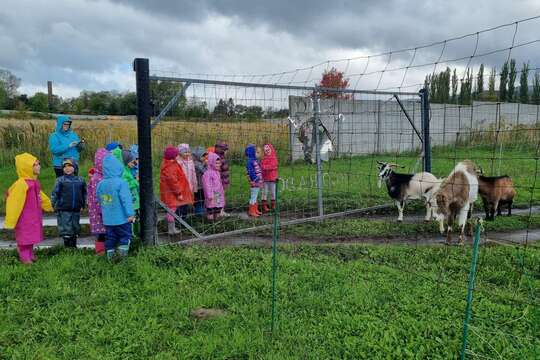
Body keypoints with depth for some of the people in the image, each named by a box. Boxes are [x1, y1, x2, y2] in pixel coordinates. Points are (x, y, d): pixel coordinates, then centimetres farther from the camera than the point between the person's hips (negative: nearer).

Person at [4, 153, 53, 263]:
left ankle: (30, 255, 30)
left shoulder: (34, 182, 4)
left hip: (34, 216, 8)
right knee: (25, 236, 3)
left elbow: (40, 196, 21)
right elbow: (14, 202, -21)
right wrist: (11, 220, -18)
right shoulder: (21, 184, -23)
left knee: (31, 236, 17)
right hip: (25, 218, -8)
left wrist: (50, 206, 32)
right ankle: (24, 257, 14)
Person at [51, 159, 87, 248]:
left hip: (76, 210, 4)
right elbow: (54, 194, -2)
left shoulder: (80, 180, 9)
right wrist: (54, 206, -5)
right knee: (66, 230, -3)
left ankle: (74, 246, 24)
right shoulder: (60, 180, -1)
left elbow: (84, 193, 18)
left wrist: (83, 205, 15)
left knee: (76, 229, 12)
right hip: (64, 210, -3)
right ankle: (67, 247, 6)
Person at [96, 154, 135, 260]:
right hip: (121, 218, -5)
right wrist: (130, 213, -17)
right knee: (125, 235, 9)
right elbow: (126, 199, -19)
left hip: (107, 219, 6)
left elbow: (99, 199, 14)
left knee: (110, 237, 16)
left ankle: (110, 254, 21)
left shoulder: (100, 184, 2)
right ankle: (123, 252, 1)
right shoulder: (121, 182, -17)